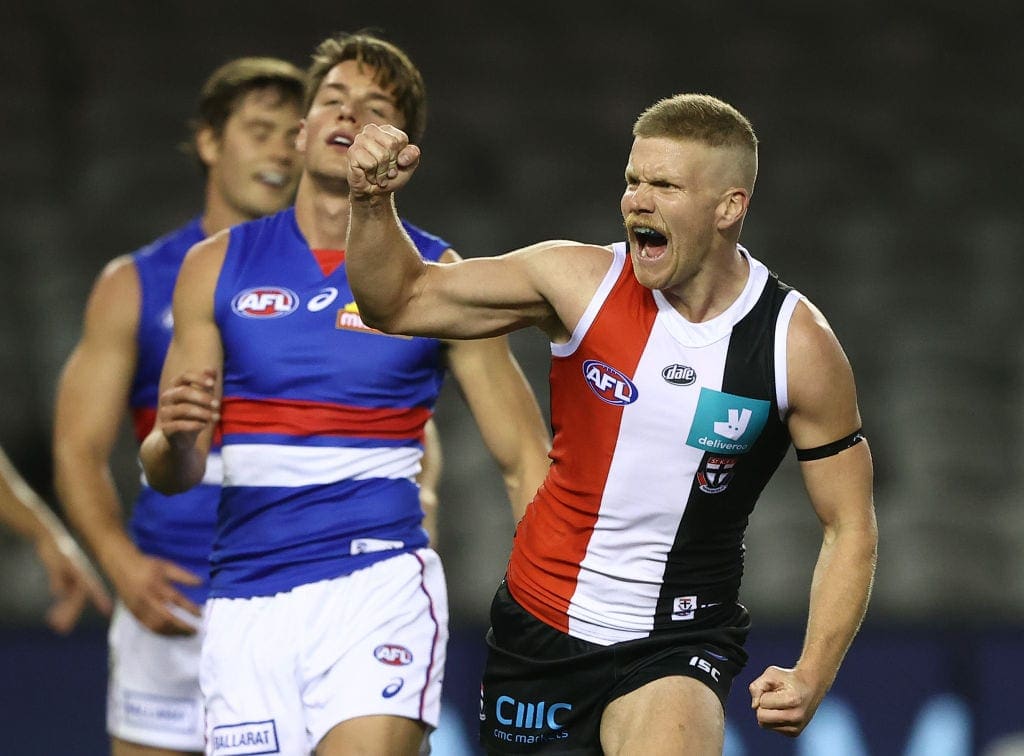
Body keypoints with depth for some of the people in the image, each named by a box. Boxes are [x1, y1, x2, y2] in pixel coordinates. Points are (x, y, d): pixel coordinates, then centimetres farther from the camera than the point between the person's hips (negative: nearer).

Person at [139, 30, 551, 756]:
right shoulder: (219, 266, 10)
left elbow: (525, 460, 7)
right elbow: (172, 474, 11)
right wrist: (176, 437, -13)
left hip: (380, 580, -3)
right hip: (246, 599, 3)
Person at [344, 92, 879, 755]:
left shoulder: (798, 346, -11)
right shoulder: (581, 282, -8)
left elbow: (851, 527, -5)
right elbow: (400, 302, 0)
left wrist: (811, 678, -18)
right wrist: (373, 203, -19)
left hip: (678, 645, -3)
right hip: (540, 623, 3)